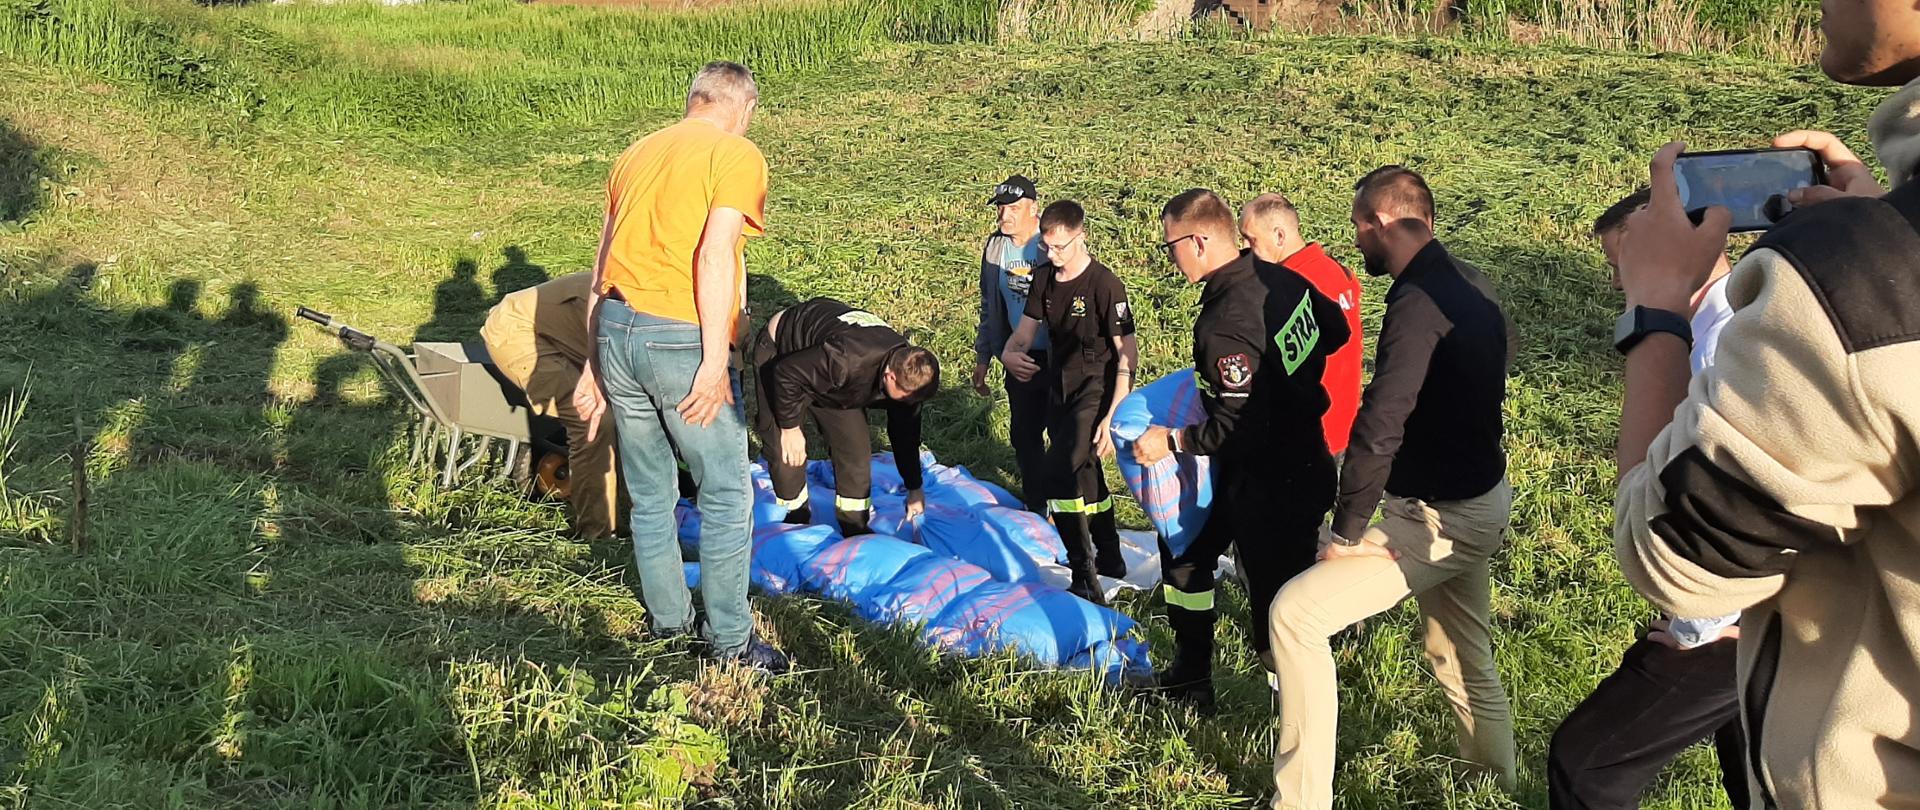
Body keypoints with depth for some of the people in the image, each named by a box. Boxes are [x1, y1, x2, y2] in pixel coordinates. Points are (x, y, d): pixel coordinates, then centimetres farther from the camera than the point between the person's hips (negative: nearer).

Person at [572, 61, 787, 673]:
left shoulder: (637, 153, 19)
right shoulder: (737, 156, -2)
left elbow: (602, 268, 18)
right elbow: (713, 256, -16)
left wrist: (595, 364, 22)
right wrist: (716, 363, -17)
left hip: (616, 330, 7)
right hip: (680, 338, -7)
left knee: (649, 495, 18)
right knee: (726, 496, 6)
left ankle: (668, 618, 31)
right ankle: (729, 638, 12)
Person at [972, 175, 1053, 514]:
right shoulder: (995, 247, 4)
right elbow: (989, 306, 15)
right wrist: (982, 359, 16)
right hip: (1020, 359, 6)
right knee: (1023, 435, 14)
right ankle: (1036, 508, 31)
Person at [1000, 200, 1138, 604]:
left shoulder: (1105, 285, -18)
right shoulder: (1044, 278, 3)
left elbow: (1127, 356, -17)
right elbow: (1025, 331, 12)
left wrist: (1113, 417, -21)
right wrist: (1009, 354, -12)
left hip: (1094, 393, -8)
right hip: (1059, 389, 8)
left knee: (1061, 474, -20)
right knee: (1085, 476, 19)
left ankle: (1085, 579, -12)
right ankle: (1110, 559, 38)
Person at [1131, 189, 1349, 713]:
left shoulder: (1223, 328, -30)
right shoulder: (1280, 277, -3)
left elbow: (1239, 430, -29)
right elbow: (1336, 331, 13)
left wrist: (1170, 440, -16)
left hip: (1272, 488, -10)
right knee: (1184, 544, 25)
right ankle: (1191, 676, 38)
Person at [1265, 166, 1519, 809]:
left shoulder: (1418, 302, -26)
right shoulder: (1469, 282, 3)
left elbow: (1378, 431, -31)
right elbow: (1505, 348, 24)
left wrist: (1347, 532, -21)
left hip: (1440, 520, -9)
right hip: (1483, 497, 9)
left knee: (1295, 613, -11)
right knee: (1464, 660, 24)